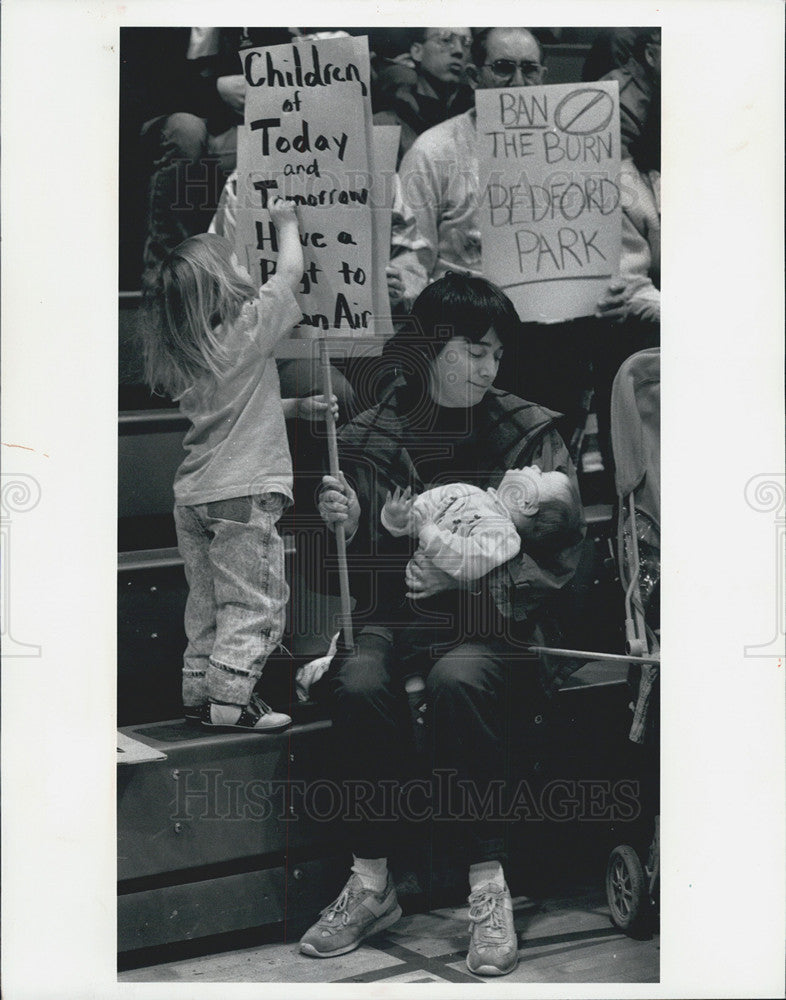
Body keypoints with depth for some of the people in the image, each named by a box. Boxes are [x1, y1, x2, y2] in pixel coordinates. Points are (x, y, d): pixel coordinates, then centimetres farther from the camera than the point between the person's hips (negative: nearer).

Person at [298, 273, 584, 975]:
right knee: (360, 682, -31)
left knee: (457, 679, -35)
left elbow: (557, 556, -2)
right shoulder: (368, 438, 8)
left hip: (488, 618, -1)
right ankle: (371, 883, -18)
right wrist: (345, 527, -11)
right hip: (393, 618, 2)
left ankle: (489, 887, -25)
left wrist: (463, 579, -15)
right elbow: (355, 570, 12)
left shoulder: (530, 435, 4)